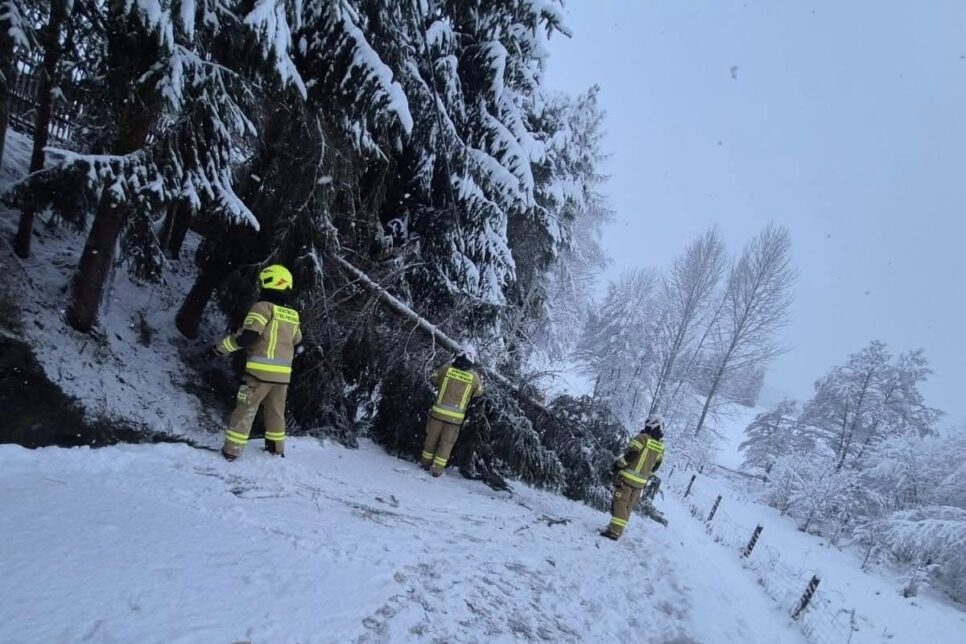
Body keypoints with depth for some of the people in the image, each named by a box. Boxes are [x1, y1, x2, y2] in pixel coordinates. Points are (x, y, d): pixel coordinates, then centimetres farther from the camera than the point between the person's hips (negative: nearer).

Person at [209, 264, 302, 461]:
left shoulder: (263, 307, -10)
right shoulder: (293, 315, 9)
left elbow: (246, 336, -17)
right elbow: (296, 341, 21)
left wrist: (219, 348, -7)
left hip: (261, 370, -6)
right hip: (283, 373, 6)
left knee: (245, 410, 4)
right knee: (276, 412, 19)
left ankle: (232, 450, 5)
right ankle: (276, 448, 29)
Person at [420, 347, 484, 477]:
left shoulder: (446, 369, -5)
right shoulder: (474, 377, -6)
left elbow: (433, 380, 11)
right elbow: (478, 393, 12)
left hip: (438, 412, 1)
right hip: (455, 417, -1)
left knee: (432, 437, 19)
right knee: (447, 442, 13)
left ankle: (426, 462, 33)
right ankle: (437, 469, 16)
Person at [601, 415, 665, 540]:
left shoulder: (642, 438, -12)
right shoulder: (661, 446, 8)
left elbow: (630, 455, -17)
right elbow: (655, 466, 13)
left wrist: (617, 464, -3)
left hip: (628, 477, -6)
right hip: (641, 482, 6)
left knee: (620, 503, -4)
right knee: (629, 506, 14)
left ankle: (614, 531, -10)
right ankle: (617, 530, 19)